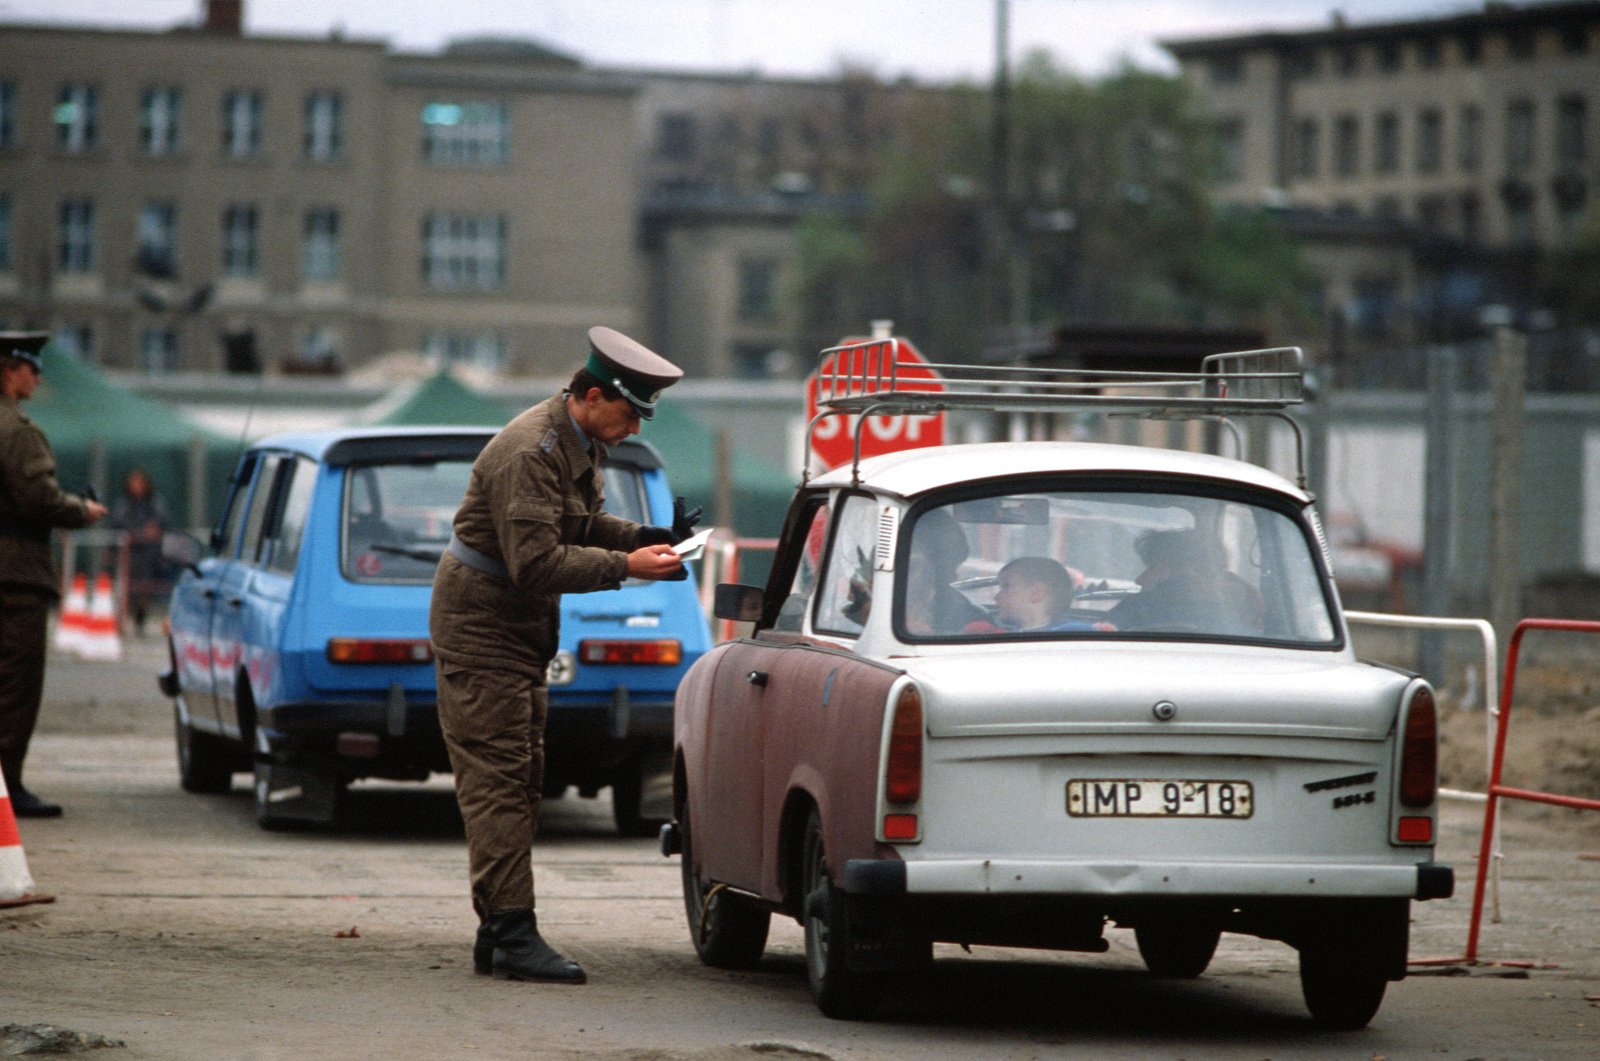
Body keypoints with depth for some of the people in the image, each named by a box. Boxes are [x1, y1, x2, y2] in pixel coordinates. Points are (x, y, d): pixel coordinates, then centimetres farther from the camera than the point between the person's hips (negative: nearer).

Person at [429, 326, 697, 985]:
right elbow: (536, 561, -30)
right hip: (481, 627, -10)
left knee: (521, 780, 10)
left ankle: (499, 934, 13)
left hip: (523, 630, 10)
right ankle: (511, 933, -14)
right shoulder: (530, 453, -25)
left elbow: (584, 527, 17)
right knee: (498, 781, -12)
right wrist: (625, 566, -28)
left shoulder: (583, 444, 7)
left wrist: (654, 538, 1)